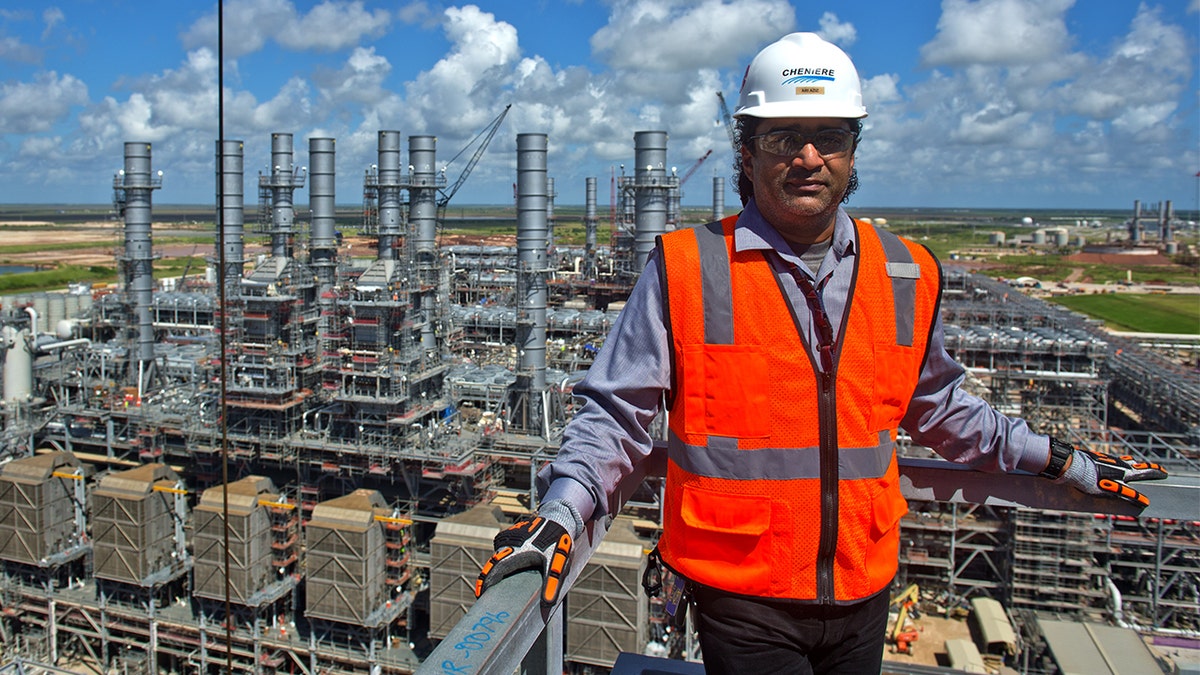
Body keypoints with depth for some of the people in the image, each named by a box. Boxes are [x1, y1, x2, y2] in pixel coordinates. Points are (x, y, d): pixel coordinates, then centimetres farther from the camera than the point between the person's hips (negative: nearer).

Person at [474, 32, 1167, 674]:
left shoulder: (908, 275, 3)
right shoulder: (686, 269, -10)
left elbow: (936, 402, 18)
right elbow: (616, 413, -6)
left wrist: (1056, 459, 22)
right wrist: (562, 512, -20)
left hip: (863, 592, 4)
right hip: (741, 597, -4)